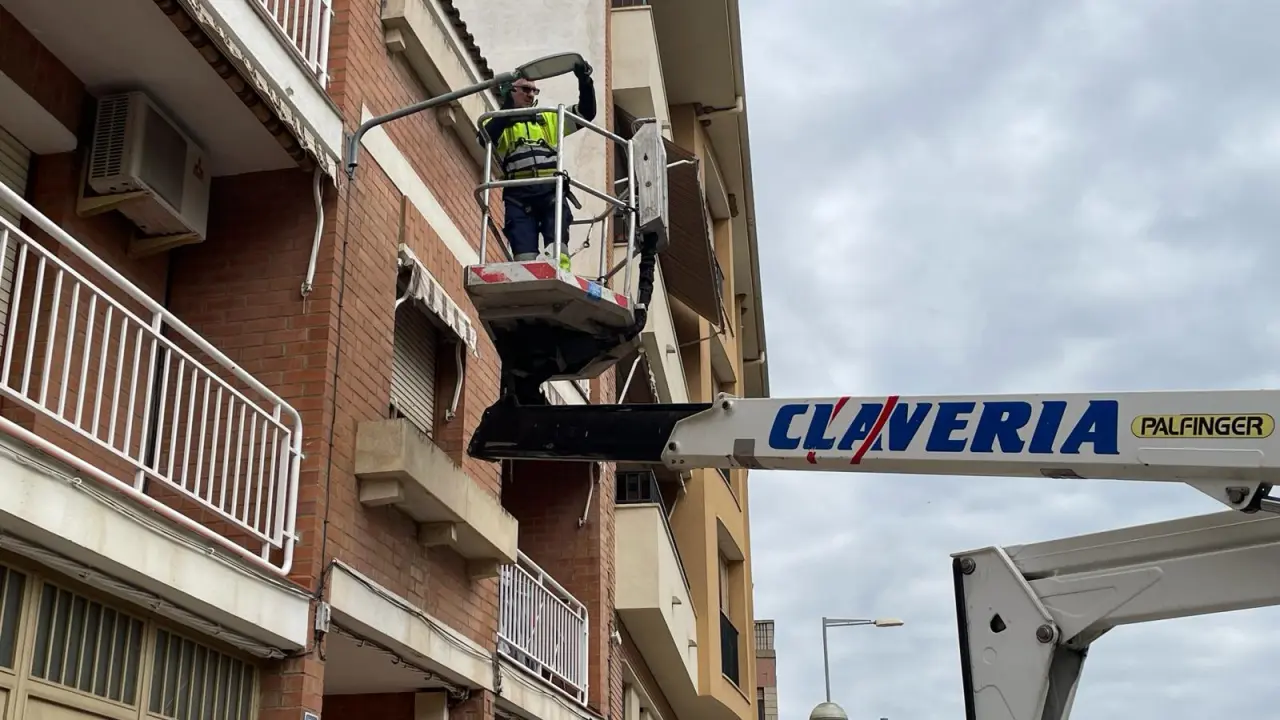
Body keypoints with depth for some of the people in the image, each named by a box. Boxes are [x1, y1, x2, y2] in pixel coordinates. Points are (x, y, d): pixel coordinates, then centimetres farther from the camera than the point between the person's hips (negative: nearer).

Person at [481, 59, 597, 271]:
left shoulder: (549, 119, 30)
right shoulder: (498, 124, 21)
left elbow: (586, 113, 24)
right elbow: (485, 139, -3)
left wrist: (585, 82, 8)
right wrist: (506, 113, -15)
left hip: (550, 191, 1)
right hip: (518, 195, -1)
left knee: (558, 250, -21)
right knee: (524, 256, -16)